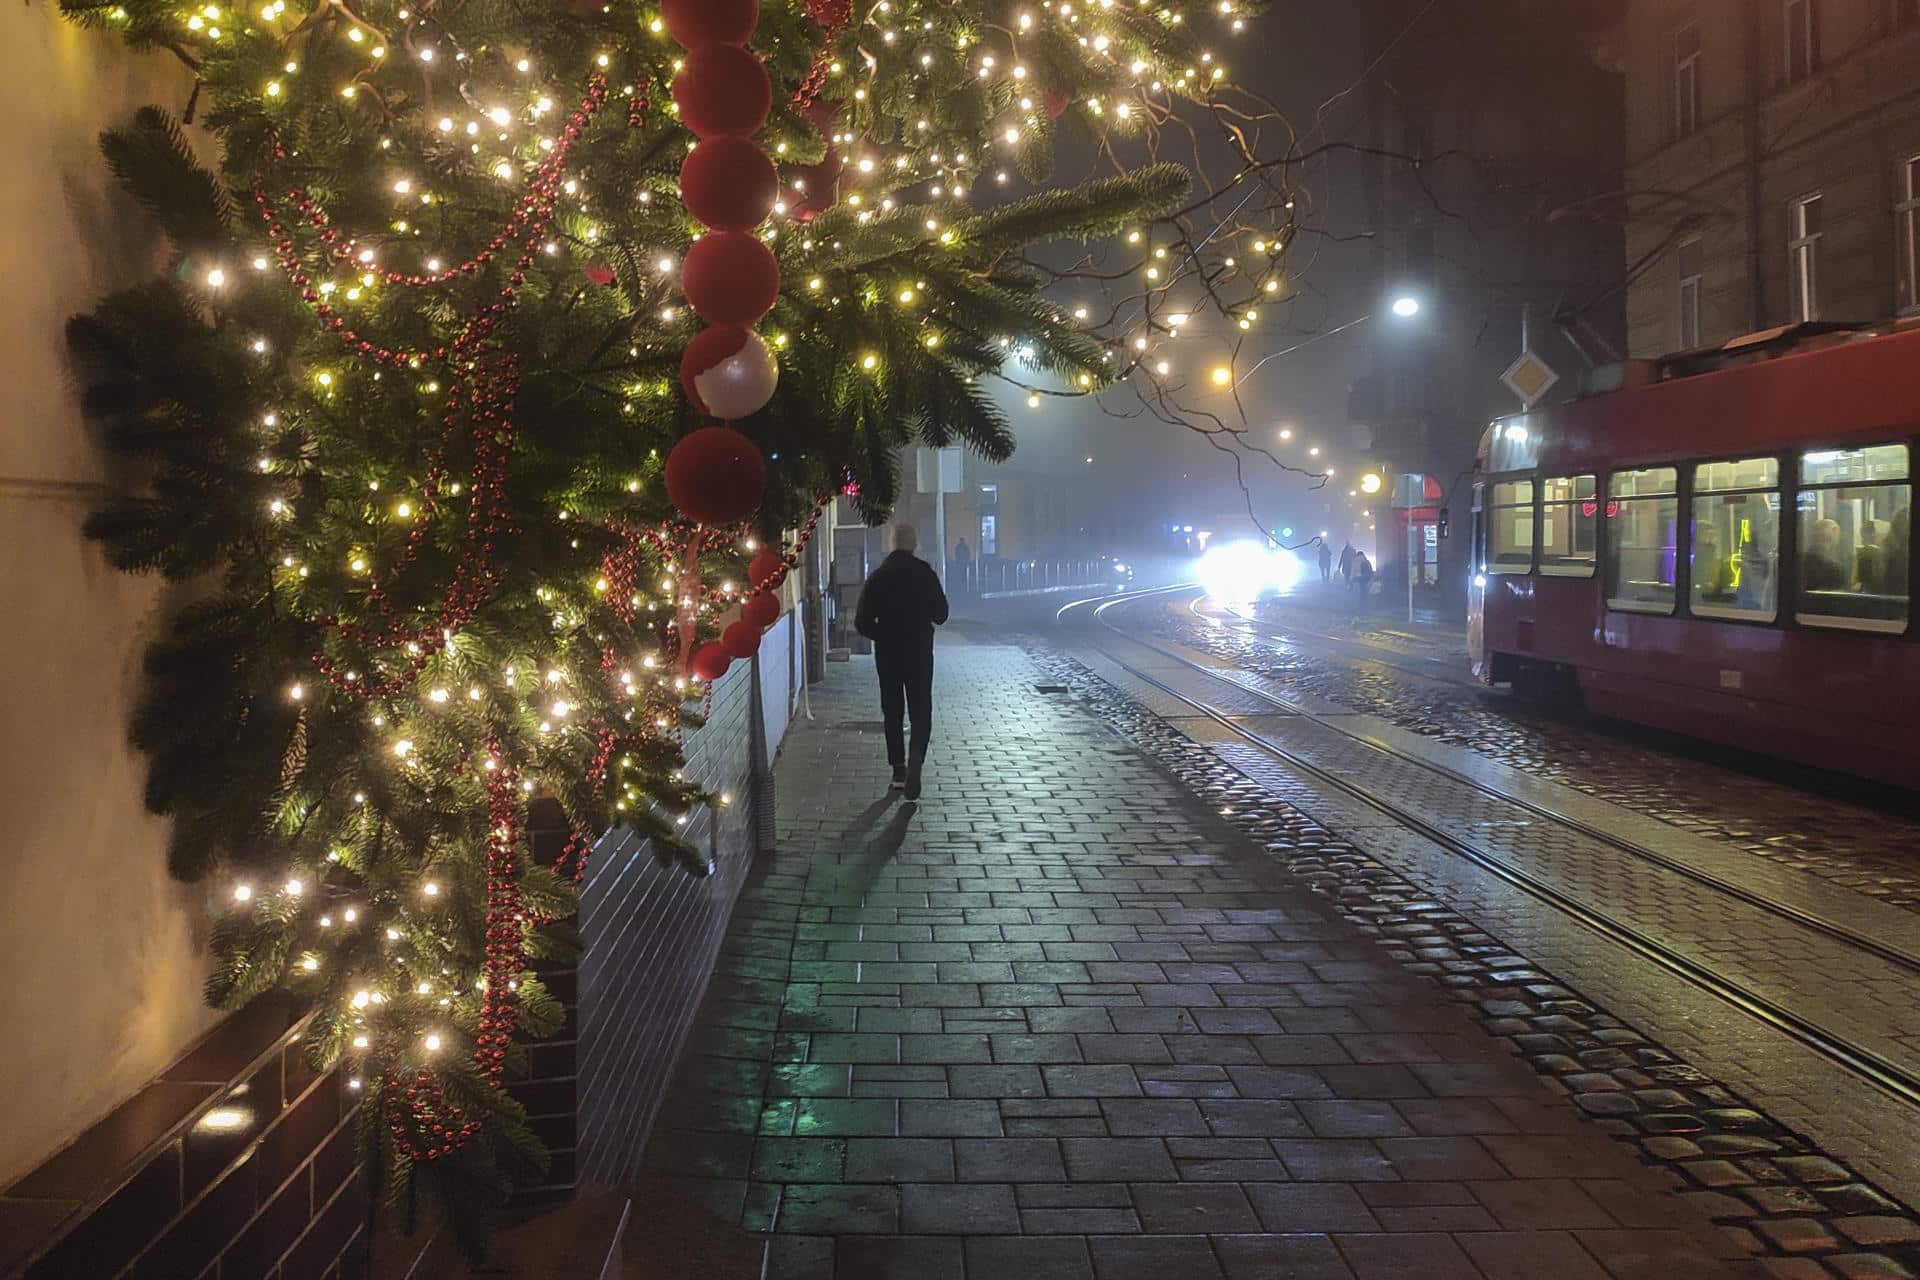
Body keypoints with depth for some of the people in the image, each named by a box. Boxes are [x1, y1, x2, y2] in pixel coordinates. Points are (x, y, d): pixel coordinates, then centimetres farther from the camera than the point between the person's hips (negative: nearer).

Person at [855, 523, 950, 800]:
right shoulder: (924, 572, -8)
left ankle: (899, 771, 14)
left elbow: (862, 622, -2)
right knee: (921, 711, 2)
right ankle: (915, 760, -21)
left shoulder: (877, 576, -2)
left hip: (887, 653, 2)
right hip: (919, 652, -2)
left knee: (892, 712, 12)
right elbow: (941, 614, -4)